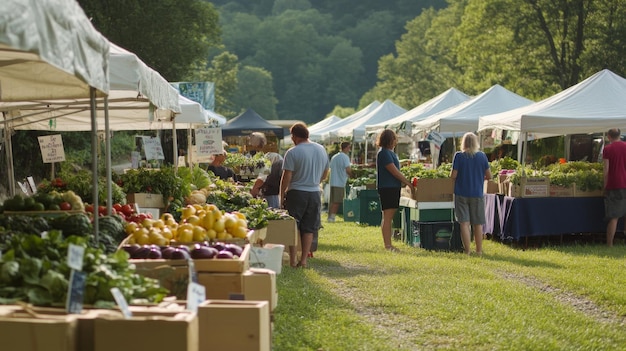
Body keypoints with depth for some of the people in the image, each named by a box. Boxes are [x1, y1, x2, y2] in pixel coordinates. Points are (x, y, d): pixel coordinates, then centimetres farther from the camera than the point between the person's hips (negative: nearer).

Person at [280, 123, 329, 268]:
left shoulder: (293, 152, -12)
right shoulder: (321, 150, 7)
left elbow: (287, 177, -13)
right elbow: (325, 174, 16)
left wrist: (282, 195, -3)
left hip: (297, 192, -5)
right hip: (315, 193, 5)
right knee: (309, 228, 9)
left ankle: (293, 259, 3)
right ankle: (304, 260, 9)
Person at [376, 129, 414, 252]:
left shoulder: (390, 152, 17)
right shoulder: (383, 153, -14)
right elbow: (394, 171, -17)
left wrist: (406, 182, 13)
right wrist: (408, 183, -13)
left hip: (394, 187, 10)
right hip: (387, 187, -10)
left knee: (388, 217, 11)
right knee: (387, 217, -8)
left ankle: (388, 244, 15)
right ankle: (387, 245, -7)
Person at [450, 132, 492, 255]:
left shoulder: (459, 156, -8)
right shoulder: (482, 156, -2)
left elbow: (453, 176, -9)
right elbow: (489, 176, 3)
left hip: (461, 193, -2)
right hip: (477, 194, 2)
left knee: (464, 223, 1)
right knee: (478, 223, 11)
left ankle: (467, 250, -1)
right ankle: (479, 250, 17)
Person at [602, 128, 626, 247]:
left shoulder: (607, 149, -2)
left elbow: (606, 170, -5)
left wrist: (605, 187, 2)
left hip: (613, 186, -2)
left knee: (613, 217, 0)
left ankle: (609, 244, 0)